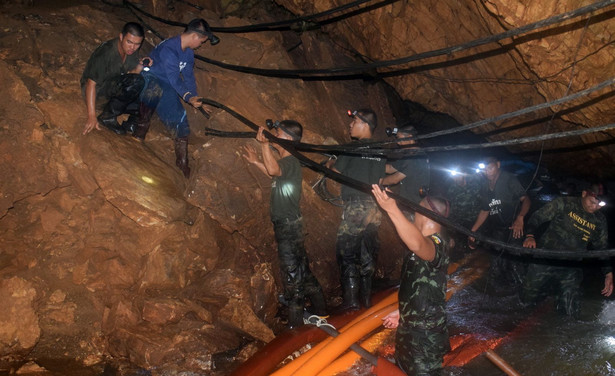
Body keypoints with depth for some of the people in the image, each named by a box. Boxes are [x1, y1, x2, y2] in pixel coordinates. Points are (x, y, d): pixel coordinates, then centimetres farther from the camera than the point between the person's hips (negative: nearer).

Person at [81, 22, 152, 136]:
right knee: (136, 82, -33)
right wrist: (91, 116, -30)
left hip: (116, 87, 7)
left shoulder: (132, 52, -5)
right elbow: (91, 84, -26)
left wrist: (138, 68, -24)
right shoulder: (105, 52, -26)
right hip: (97, 88, -7)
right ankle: (107, 117, -19)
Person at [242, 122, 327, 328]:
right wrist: (255, 161, 29)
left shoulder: (290, 162, -19)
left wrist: (264, 143, -35)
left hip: (289, 226, -10)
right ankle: (320, 311, 32)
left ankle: (295, 323, 9)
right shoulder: (286, 161, 11)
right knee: (302, 270, 19)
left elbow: (273, 170, -42)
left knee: (292, 274, -1)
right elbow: (274, 174, 33)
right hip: (286, 224, 10)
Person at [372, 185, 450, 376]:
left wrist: (392, 210, -62)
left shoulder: (435, 245, -27)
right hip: (412, 326, 10)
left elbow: (417, 244, -53)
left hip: (425, 334, -10)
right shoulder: (429, 244, 8)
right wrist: (403, 312, 21)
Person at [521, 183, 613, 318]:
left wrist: (608, 273, 8)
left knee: (570, 315, -3)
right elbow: (537, 217, -4)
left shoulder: (600, 221, 8)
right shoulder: (564, 204, -3)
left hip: (571, 271, 3)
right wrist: (530, 236, -21)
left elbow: (602, 248, 17)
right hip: (545, 261, -2)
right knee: (526, 302, 1)